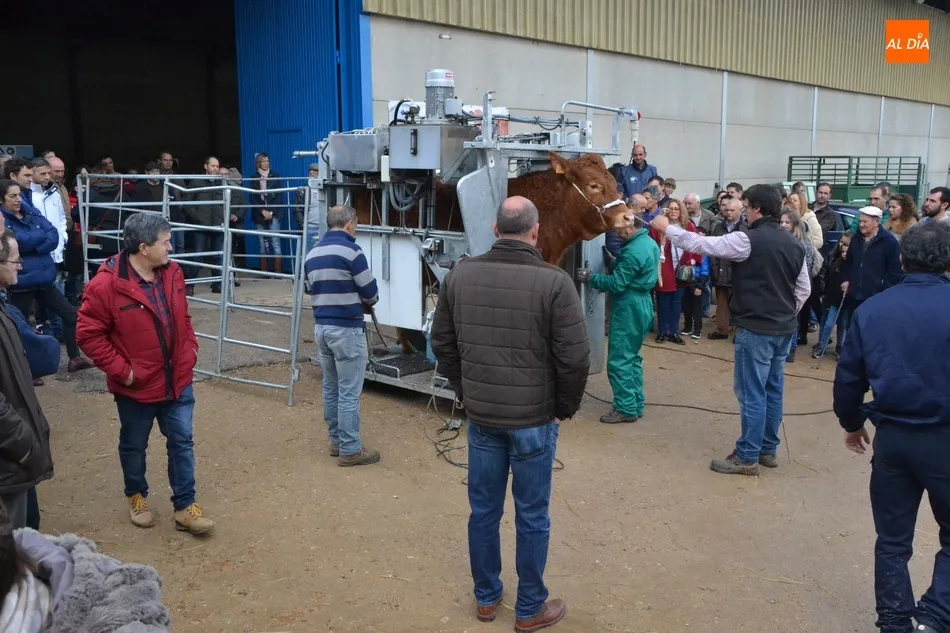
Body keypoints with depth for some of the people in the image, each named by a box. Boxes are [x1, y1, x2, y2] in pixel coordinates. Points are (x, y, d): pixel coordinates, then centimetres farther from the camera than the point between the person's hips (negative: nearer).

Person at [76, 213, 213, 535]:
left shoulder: (172, 273, -2)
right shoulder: (106, 285, -21)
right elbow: (88, 334, -16)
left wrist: (189, 353, 3)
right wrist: (121, 370, -17)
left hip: (178, 381, 4)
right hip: (136, 386, -4)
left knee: (182, 442, 9)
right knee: (134, 446, 17)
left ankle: (185, 506, 21)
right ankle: (136, 496, 40)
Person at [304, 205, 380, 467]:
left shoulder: (312, 254, 11)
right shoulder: (350, 250, -12)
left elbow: (316, 291, 15)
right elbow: (370, 292, -9)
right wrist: (365, 302, 14)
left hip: (321, 327, 8)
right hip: (346, 329, -8)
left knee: (331, 387, 16)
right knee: (349, 392, -1)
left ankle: (336, 441, 26)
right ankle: (350, 450, 5)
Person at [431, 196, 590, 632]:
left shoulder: (459, 276, -2)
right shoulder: (554, 282, -15)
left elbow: (442, 343, 7)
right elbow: (575, 358, -15)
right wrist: (565, 408, 1)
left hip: (480, 416, 4)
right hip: (534, 419, -3)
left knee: (483, 510, 17)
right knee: (531, 517, 11)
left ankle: (486, 598, 33)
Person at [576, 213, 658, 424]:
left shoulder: (633, 251, -22)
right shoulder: (650, 243, 9)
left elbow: (617, 284, -21)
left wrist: (590, 278, -11)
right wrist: (615, 262, 7)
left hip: (629, 309, -10)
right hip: (642, 306, 10)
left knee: (619, 360, -3)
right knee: (632, 357, 17)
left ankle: (626, 408, 1)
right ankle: (636, 404, 22)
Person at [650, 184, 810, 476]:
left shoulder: (749, 240, -15)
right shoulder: (794, 244, 8)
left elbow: (701, 244, -13)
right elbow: (804, 289, 13)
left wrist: (667, 228, -1)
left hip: (756, 329, -8)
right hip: (784, 329, 8)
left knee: (751, 392, -2)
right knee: (772, 389, 15)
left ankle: (747, 457, 4)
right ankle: (768, 449, 25)